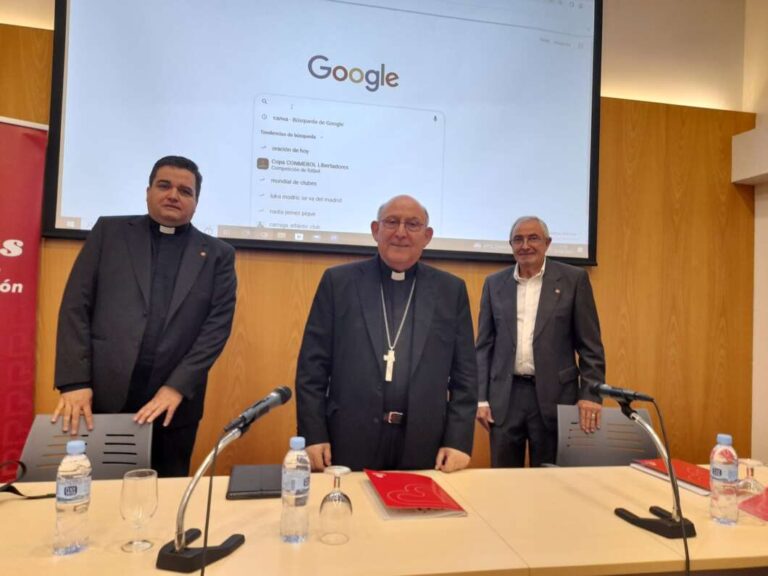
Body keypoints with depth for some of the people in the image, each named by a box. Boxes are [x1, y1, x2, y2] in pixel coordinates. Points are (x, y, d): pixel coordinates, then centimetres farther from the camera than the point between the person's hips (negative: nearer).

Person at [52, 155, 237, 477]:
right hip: (102, 398, 0)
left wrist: (177, 388, -11)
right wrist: (74, 382, -8)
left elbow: (218, 324, -2)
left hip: (174, 405, 0)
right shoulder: (109, 232, 8)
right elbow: (76, 307, 2)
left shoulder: (218, 255, 6)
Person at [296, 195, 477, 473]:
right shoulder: (339, 281, 0)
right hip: (349, 442, -1)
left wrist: (459, 440, -2)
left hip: (424, 447, 1)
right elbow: (313, 364, 0)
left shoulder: (451, 290, 4)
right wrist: (313, 435, -5)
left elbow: (464, 373, 5)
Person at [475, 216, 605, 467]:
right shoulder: (494, 283, 7)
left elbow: (590, 344, 0)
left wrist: (591, 394, -8)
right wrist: (481, 398, 2)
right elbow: (484, 345, 7)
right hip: (504, 397, 2)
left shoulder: (573, 279, 0)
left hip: (554, 395, -2)